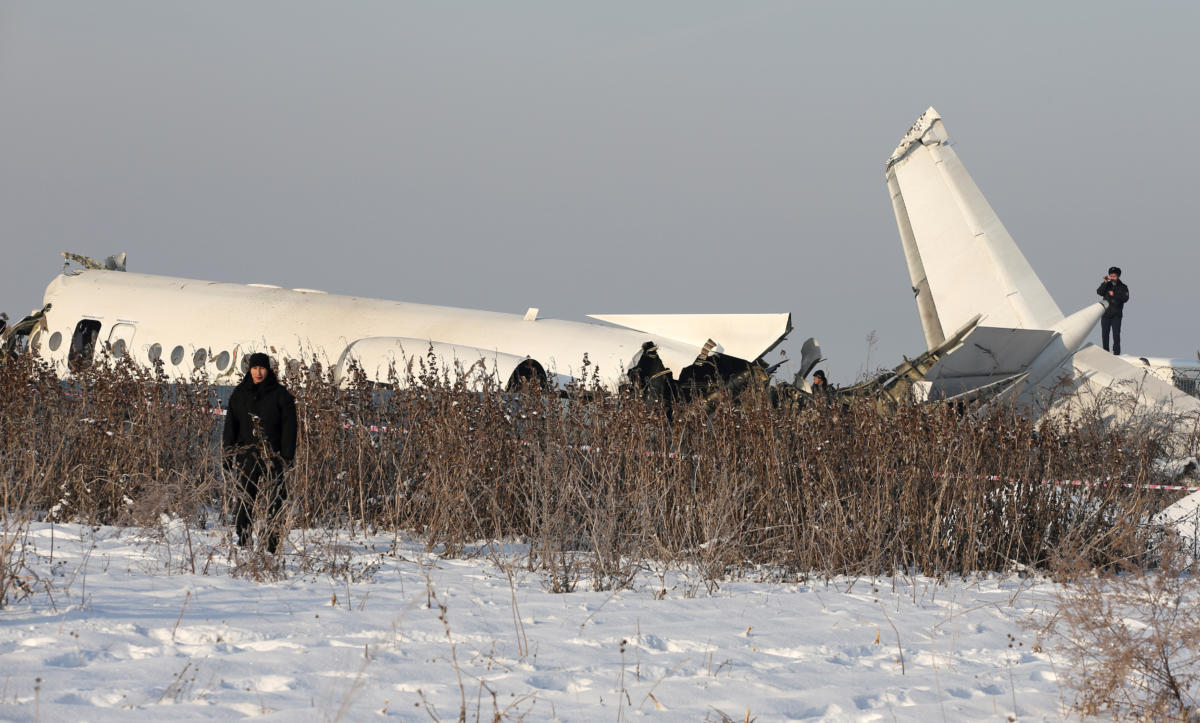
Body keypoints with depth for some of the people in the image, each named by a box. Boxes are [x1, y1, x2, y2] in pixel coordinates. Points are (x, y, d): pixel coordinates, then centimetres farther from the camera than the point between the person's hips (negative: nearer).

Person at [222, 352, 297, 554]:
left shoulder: (280, 395, 3)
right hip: (246, 457, 2)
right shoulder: (239, 394, 11)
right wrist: (228, 454, 4)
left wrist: (287, 456, -7)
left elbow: (289, 427, 2)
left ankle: (274, 545, -2)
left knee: (275, 502, -5)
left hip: (272, 457, -2)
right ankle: (243, 541, 5)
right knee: (244, 500, 0)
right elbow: (231, 425, 12)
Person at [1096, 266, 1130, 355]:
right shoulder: (1107, 285, 9)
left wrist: (1114, 295, -15)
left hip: (1116, 314, -3)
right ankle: (1105, 351, 15)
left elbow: (1125, 298, -9)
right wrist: (1105, 283, -16)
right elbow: (1099, 292, -7)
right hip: (1106, 313, 3)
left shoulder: (1123, 287, 4)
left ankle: (1116, 352, -7)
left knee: (1116, 334, -9)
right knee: (1104, 333, 6)